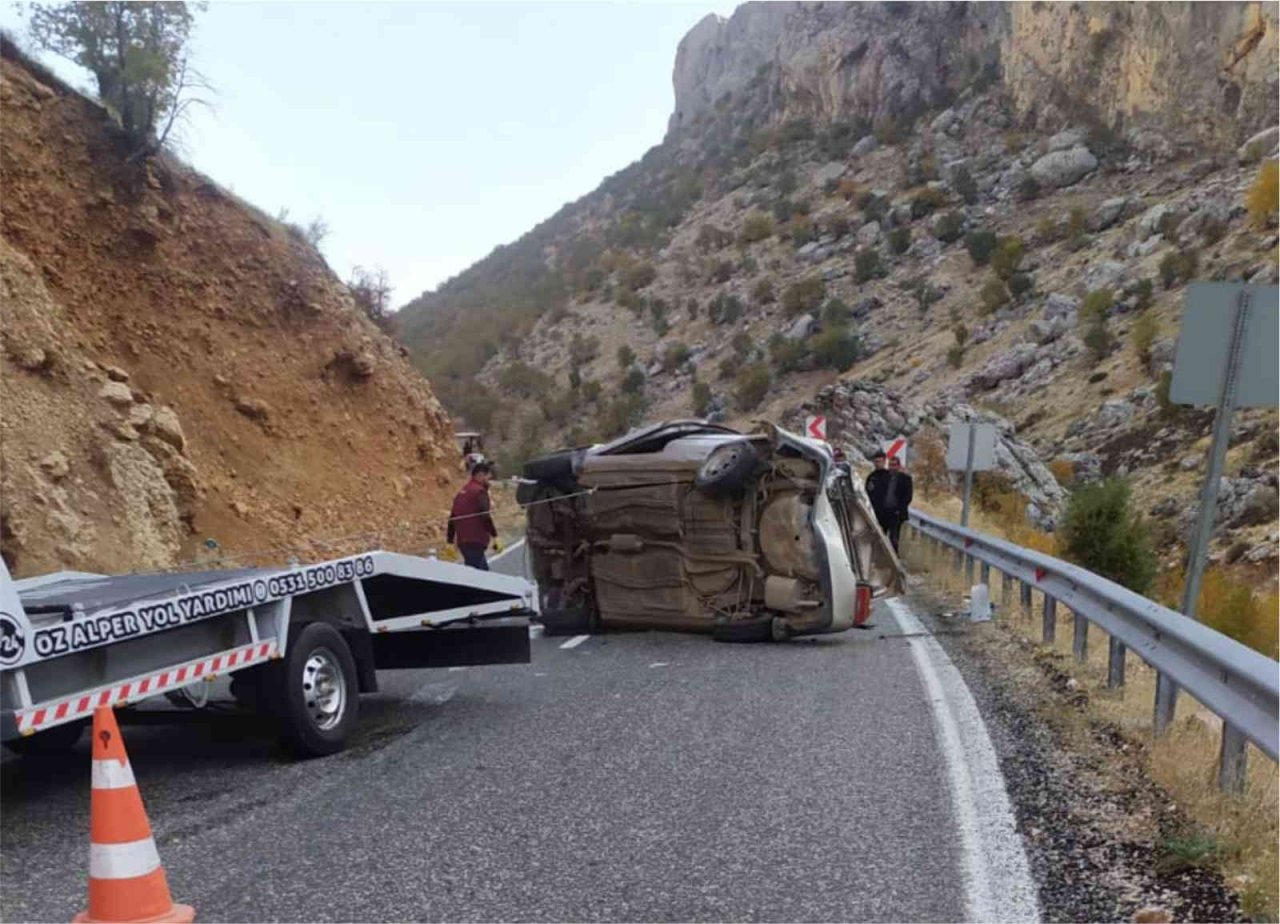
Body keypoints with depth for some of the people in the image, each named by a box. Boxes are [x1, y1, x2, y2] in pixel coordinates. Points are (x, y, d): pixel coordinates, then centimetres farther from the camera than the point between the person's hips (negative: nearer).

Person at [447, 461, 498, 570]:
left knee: (484, 571, 18)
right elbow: (485, 517, -19)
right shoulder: (479, 491, -9)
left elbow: (452, 518, 20)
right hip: (475, 542, -9)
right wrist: (495, 536, -17)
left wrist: (451, 541, 23)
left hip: (462, 541, 9)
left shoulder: (462, 492, 19)